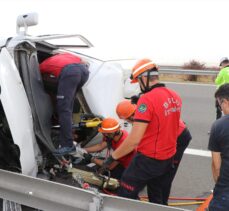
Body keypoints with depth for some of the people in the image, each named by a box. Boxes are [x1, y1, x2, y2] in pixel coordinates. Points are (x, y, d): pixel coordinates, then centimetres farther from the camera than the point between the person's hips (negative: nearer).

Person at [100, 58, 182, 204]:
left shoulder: (147, 100, -23)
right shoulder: (175, 97, 1)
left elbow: (134, 140, -24)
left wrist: (113, 157, -13)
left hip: (148, 159, -8)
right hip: (168, 158, 8)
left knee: (126, 196, 7)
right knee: (156, 198, 24)